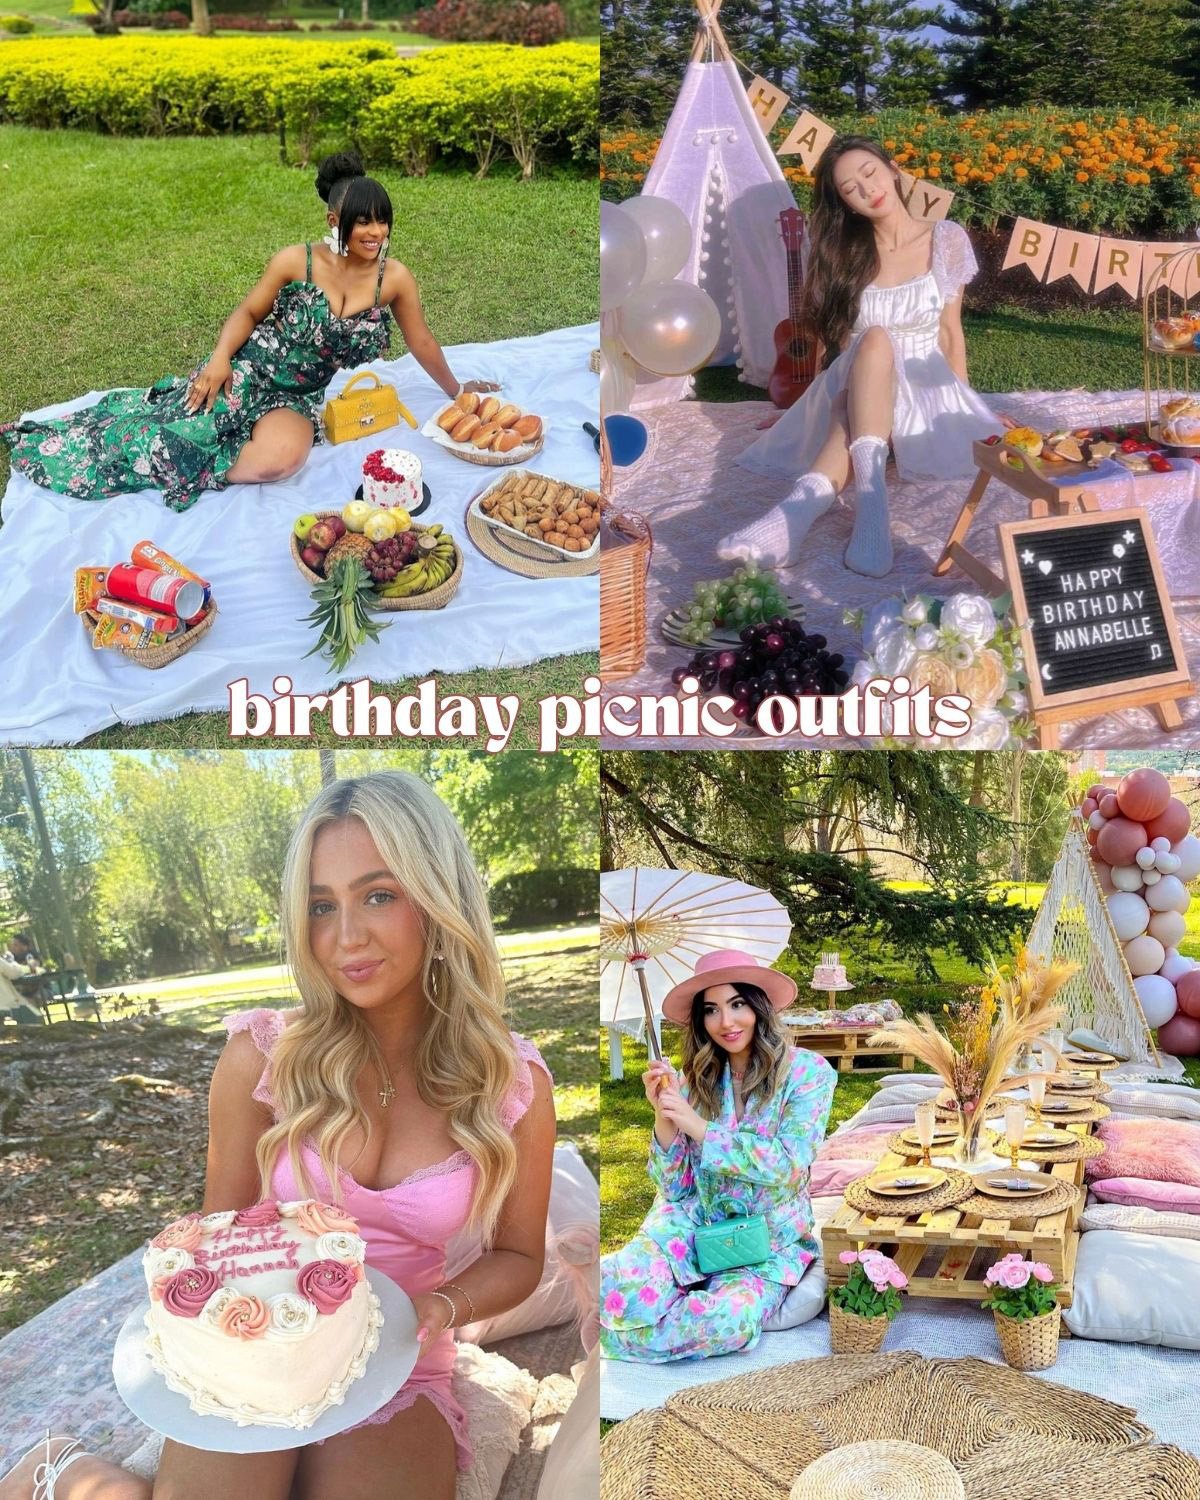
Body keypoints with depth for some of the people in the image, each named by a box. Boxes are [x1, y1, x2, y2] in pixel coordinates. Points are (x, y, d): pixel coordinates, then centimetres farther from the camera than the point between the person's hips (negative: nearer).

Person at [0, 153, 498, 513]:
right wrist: (221, 356, -17)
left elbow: (421, 343, 6)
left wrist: (456, 391, 15)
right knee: (185, 424, -21)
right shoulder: (295, 261, -11)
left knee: (282, 455, -35)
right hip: (248, 370, -1)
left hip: (299, 396, 1)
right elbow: (249, 311, 0)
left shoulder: (395, 278, -8)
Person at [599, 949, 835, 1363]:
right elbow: (676, 1188, 2)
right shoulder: (696, 1079, 3)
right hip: (693, 1221, 1)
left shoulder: (807, 1072, -6)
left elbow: (789, 1165, -16)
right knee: (628, 1296, -29)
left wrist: (698, 1127, -19)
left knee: (731, 1320, -32)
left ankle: (622, 1337, -6)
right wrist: (664, 1116, -15)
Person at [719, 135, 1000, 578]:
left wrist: (961, 406, 5)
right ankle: (870, 498, -57)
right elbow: (839, 339, 8)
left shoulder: (946, 240, 3)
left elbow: (951, 333, 7)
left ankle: (804, 504, -61)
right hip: (853, 386, 1)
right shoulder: (839, 250, 5)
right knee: (874, 341, -36)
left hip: (925, 387, 0)